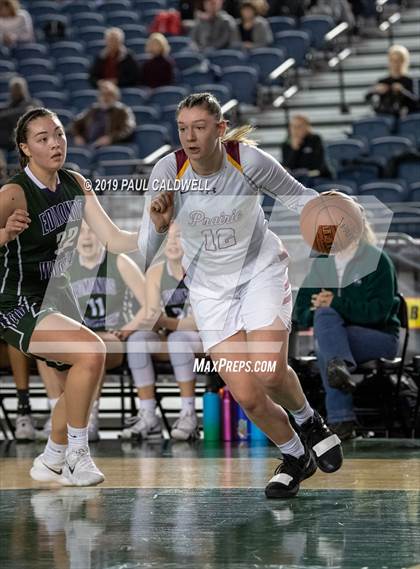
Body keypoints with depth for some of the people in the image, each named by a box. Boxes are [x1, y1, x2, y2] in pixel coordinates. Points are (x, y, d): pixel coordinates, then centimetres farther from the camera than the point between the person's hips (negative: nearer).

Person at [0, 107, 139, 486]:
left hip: (56, 296, 8)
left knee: (79, 381, 20)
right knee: (91, 352, -27)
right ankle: (76, 452, -11)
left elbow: (114, 240, -2)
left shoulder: (75, 184, -2)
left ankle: (51, 461, 40)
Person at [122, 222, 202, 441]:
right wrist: (153, 321, -27)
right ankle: (148, 417, -25)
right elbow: (153, 315, -2)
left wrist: (167, 323, -32)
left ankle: (189, 414, -31)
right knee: (136, 340, -25)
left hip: (203, 340, -4)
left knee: (177, 339, -36)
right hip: (170, 337, 4)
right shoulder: (155, 272, 3)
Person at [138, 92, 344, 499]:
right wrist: (158, 226, -34)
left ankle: (309, 421, 13)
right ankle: (295, 456, 23)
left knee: (269, 372, -22)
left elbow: (296, 195, -2)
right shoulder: (168, 171, -18)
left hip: (261, 270, -1)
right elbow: (145, 252, -13)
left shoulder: (249, 160, -20)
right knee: (246, 395, -7)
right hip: (209, 286, 1)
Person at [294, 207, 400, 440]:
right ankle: (340, 366, -55)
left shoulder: (377, 260, -3)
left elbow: (379, 312, -13)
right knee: (323, 314, -29)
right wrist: (316, 310, -13)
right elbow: (300, 311, 10)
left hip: (380, 338, -4)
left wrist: (337, 304, -20)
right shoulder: (321, 264, 13)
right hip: (335, 334, 5)